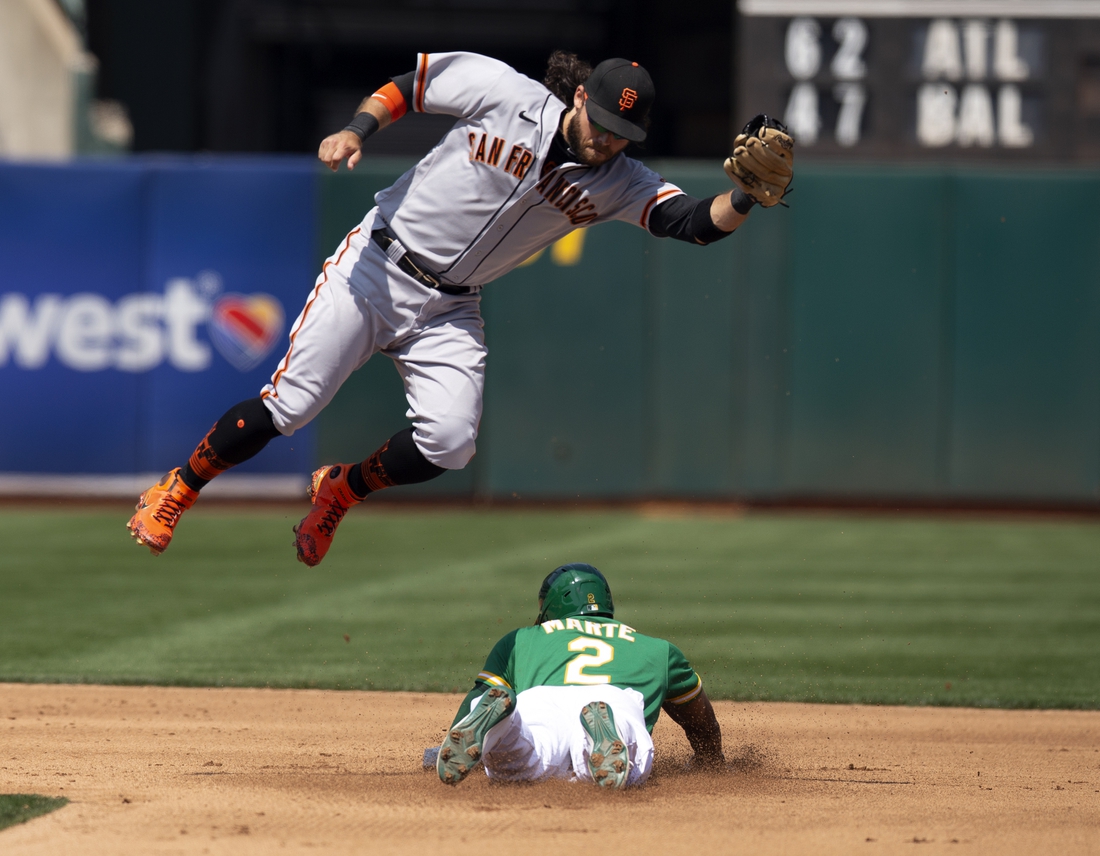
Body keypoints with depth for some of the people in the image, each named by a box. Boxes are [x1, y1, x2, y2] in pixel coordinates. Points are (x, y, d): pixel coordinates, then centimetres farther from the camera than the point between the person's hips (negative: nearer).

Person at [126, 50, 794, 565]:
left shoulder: (618, 183, -7)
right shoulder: (507, 95, -15)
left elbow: (693, 222, -20)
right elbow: (409, 81, -3)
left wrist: (745, 200, -39)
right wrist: (358, 130, -19)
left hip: (449, 310, 3)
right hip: (376, 269, -3)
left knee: (450, 442, -15)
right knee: (291, 404, -10)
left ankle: (340, 491, 15)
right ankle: (178, 491, 12)